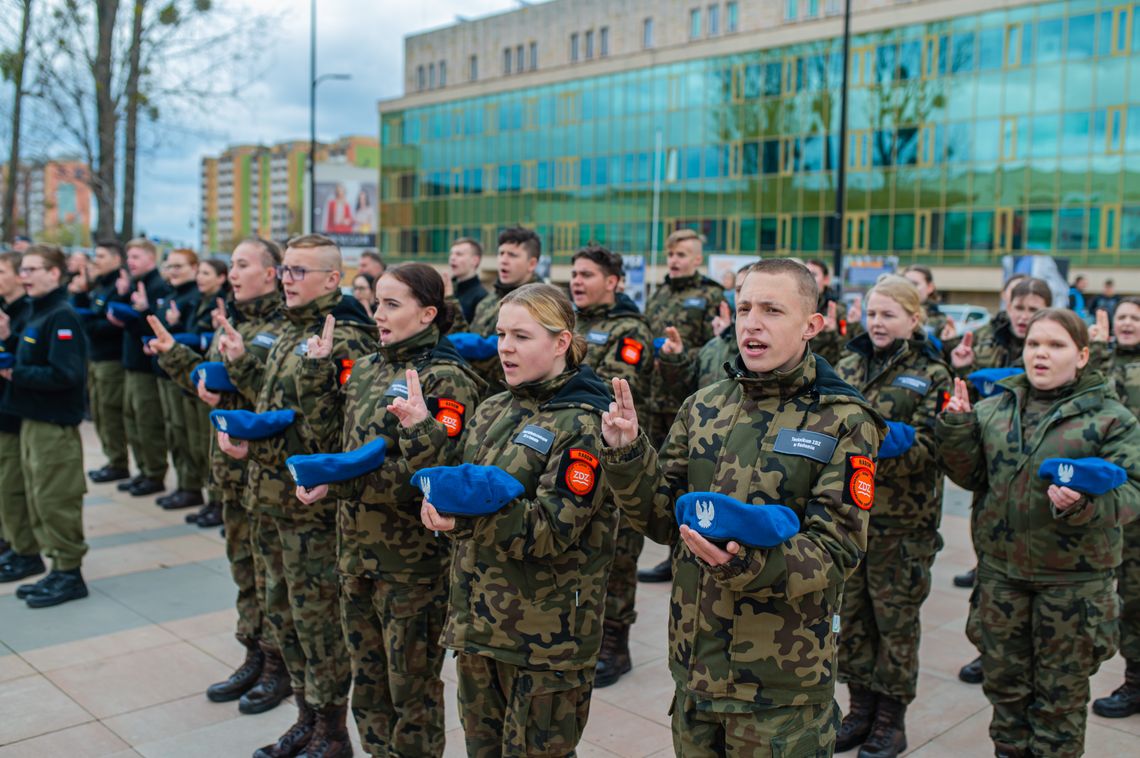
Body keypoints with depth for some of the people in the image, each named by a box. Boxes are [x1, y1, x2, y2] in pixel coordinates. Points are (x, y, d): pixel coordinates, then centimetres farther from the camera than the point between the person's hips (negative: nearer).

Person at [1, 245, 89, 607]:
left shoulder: (62, 317, -15)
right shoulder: (35, 312, 13)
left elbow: (64, 374, -23)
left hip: (55, 425, -9)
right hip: (33, 419, 9)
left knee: (55, 501, -2)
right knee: (38, 499, 14)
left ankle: (70, 573, 9)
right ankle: (59, 569, 24)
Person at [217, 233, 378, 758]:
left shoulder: (343, 341, -18)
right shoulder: (292, 331, 11)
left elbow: (326, 436, -22)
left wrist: (255, 449, -25)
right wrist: (239, 363, 12)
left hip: (312, 503, -9)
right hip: (274, 498, 9)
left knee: (317, 619, 3)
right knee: (283, 612, 19)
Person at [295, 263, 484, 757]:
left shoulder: (446, 379, -13)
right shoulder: (365, 371, 9)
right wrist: (325, 482, -2)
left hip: (412, 563, -7)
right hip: (356, 550, 7)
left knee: (412, 690, 9)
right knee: (368, 682, 19)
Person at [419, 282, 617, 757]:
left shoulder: (582, 425, -14)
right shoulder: (493, 411, 8)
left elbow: (551, 529, -21)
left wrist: (469, 512, -33)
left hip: (545, 635, -7)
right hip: (476, 620, 7)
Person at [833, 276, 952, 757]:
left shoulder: (931, 374, -4)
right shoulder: (850, 365, 7)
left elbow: (929, 447, -11)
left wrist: (890, 441, -28)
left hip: (901, 517, -4)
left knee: (896, 616, 7)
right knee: (851, 609, 12)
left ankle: (891, 719, 23)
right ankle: (861, 708, 29)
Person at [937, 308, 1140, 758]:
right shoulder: (995, 409, 5)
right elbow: (971, 476, 5)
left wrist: (1085, 505, -31)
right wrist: (956, 428, -11)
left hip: (1073, 577, -3)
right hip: (1001, 568, 4)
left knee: (1061, 692, 12)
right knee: (1004, 680, 17)